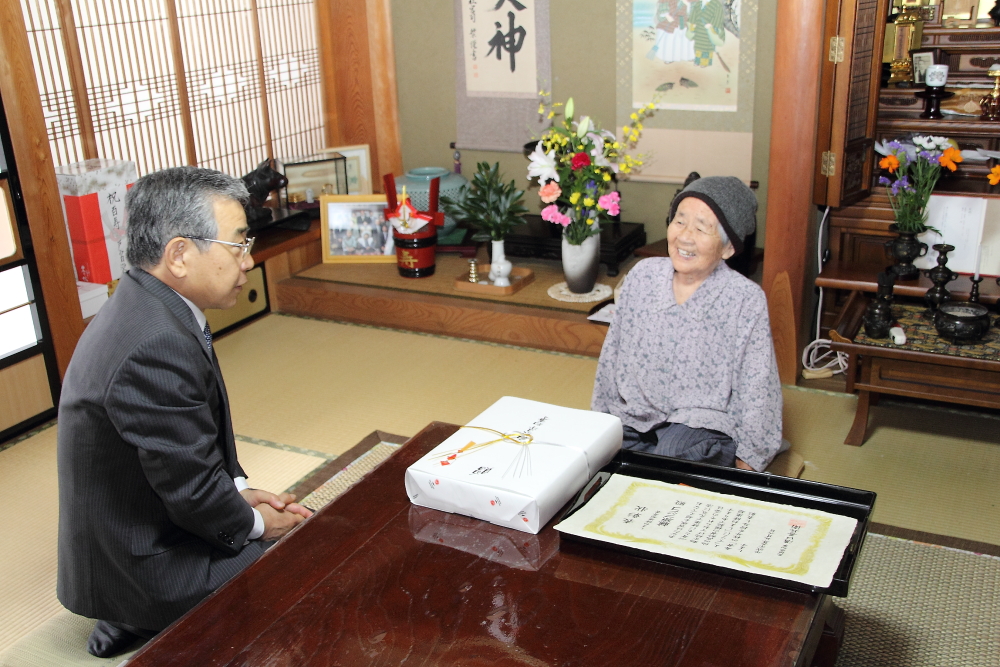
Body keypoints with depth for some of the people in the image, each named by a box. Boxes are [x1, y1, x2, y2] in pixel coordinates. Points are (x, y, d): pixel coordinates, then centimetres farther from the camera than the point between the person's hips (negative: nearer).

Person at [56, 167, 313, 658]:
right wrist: (254, 523, -8)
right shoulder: (158, 344, -32)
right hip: (147, 567, -9)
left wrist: (239, 490, 3)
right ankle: (142, 620, 8)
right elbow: (193, 491, -25)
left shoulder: (140, 307, 0)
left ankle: (132, 619, 18)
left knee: (300, 521, 17)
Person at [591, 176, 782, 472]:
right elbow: (612, 357, 11)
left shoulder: (746, 300, -9)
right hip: (630, 419, 4)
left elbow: (756, 394, -5)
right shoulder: (642, 275, 2)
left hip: (702, 424, -3)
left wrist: (746, 463, -6)